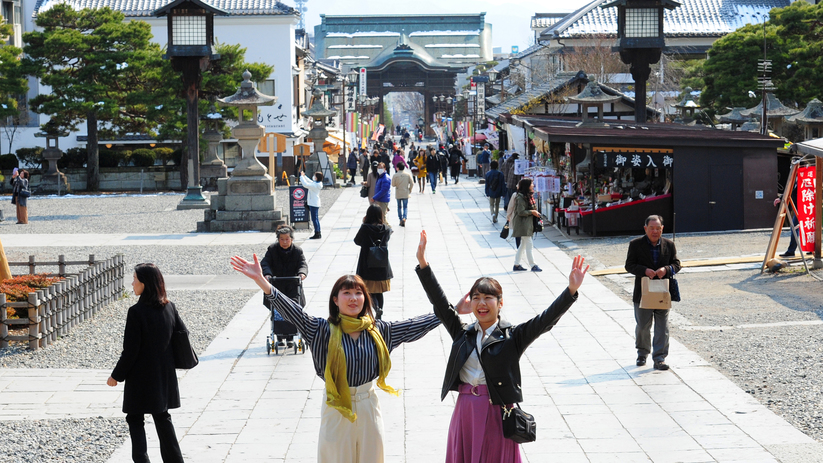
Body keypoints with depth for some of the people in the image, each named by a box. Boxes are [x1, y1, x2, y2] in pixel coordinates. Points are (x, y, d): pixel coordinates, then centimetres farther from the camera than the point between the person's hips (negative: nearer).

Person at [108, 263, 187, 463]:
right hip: (164, 376, 6)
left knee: (135, 420, 5)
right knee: (162, 418, 18)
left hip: (141, 378, -6)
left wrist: (116, 376, -6)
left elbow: (130, 351, -17)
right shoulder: (169, 308, 0)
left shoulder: (136, 312, -19)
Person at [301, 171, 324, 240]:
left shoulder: (315, 185, -21)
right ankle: (318, 233, 19)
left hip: (314, 204, -10)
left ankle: (317, 234, -3)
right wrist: (304, 176, 19)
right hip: (315, 203, 10)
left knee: (314, 219, -5)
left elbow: (305, 184, -26)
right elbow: (309, 182, 24)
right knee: (316, 219, 14)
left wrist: (302, 176, -15)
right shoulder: (318, 184, 7)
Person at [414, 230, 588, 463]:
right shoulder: (463, 334, 6)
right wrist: (423, 264, 0)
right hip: (465, 411, 4)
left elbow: (546, 320, -15)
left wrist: (572, 290, -28)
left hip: (497, 412, -3)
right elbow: (440, 304, 5)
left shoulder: (513, 337, -4)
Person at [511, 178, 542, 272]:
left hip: (528, 224, 10)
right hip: (523, 224, -10)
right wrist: (532, 212, -17)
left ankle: (516, 265, 19)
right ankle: (533, 265, -3)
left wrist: (535, 212, 8)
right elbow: (521, 212, -21)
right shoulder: (521, 197, -18)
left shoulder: (528, 196, 14)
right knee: (529, 244, -7)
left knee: (523, 244, 13)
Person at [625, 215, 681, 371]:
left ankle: (659, 358, 2)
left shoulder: (669, 245, 5)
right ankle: (642, 353, 32)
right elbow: (629, 265, -4)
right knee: (642, 326, 10)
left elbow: (676, 264, 7)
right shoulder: (635, 244, -1)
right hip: (643, 293, -1)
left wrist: (666, 269, -16)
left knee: (662, 327, -2)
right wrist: (645, 271, -21)